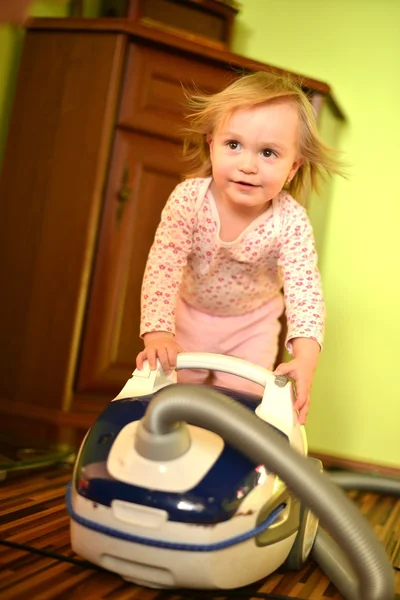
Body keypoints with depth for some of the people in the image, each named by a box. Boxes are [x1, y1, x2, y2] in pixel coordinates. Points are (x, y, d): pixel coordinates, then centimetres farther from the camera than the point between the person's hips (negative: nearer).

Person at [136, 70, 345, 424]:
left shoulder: (291, 221, -29)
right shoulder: (187, 199, -30)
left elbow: (305, 288, -30)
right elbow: (162, 268, -29)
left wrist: (306, 355, -45)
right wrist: (158, 334, -40)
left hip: (254, 321, 0)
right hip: (191, 311, 1)